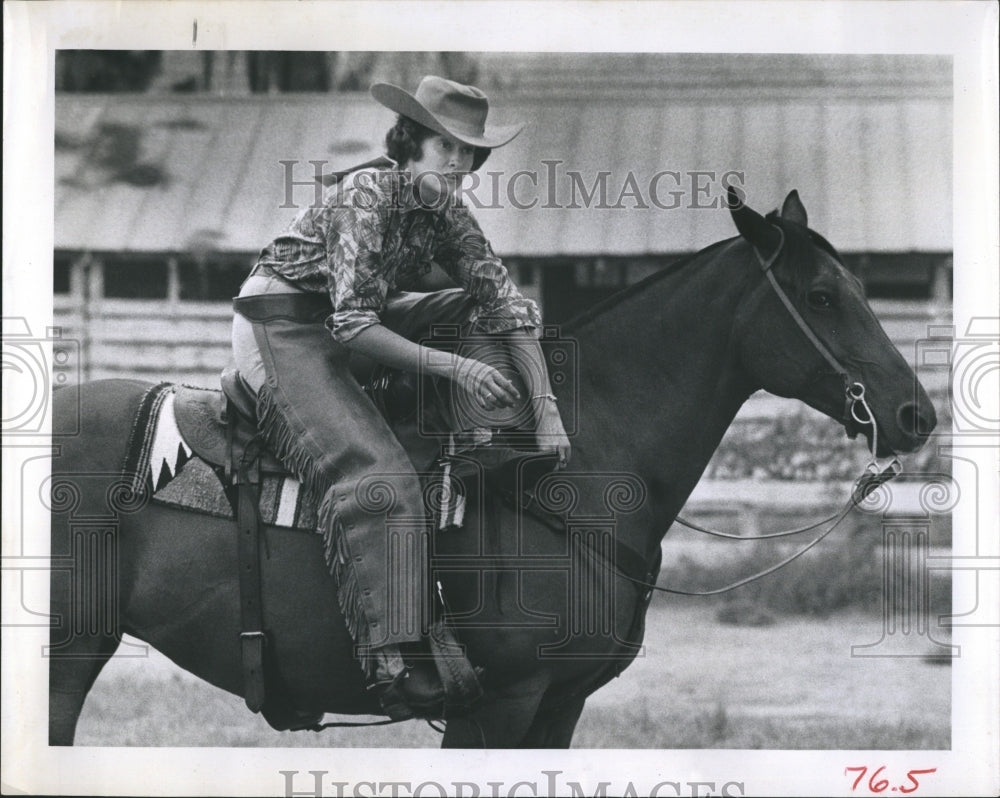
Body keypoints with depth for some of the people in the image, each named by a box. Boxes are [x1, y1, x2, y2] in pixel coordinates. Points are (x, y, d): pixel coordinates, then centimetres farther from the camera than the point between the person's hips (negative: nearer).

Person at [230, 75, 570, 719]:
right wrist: (452, 366, -33)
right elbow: (353, 326, -26)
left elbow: (506, 307, -3)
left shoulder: (446, 212, 2)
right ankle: (397, 667, -37)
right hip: (283, 326, -9)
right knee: (378, 474, -29)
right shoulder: (365, 195, -20)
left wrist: (547, 411, -14)